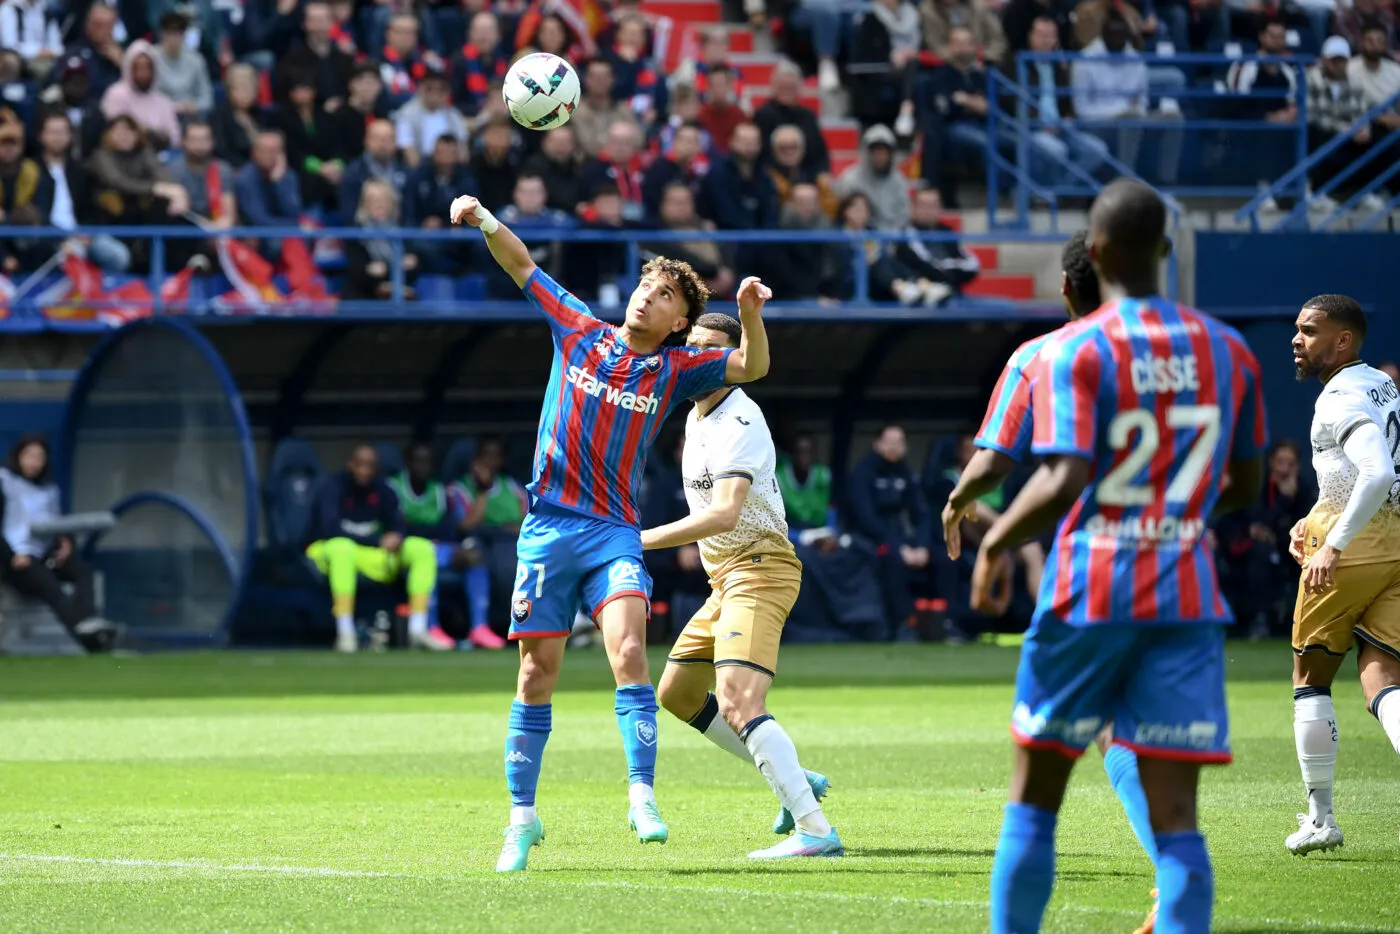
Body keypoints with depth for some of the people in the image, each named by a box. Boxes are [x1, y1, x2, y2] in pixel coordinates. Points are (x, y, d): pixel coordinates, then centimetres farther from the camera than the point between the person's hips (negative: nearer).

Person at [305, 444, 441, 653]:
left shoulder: (382, 491, 3)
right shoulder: (334, 487, -14)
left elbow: (397, 526, 3)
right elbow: (331, 528, -28)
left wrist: (396, 538, -25)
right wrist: (379, 541, -33)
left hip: (372, 556, 6)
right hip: (327, 553, -6)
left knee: (423, 548, -11)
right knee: (342, 547, -42)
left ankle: (417, 630, -19)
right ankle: (345, 634, -45)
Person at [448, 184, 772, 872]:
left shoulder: (673, 369, 6)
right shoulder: (579, 332, 8)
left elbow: (752, 366, 1)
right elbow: (522, 267, 14)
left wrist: (750, 315, -18)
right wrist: (485, 222, -1)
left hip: (613, 531, -1)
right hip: (548, 525, 1)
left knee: (628, 650, -22)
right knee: (537, 672, 2)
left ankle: (641, 796, -23)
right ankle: (522, 817, 11)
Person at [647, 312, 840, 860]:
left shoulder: (739, 424, -19)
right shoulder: (697, 415, 13)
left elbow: (724, 513, -32)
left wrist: (644, 540, -33)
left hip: (758, 572, -11)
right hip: (725, 578, 11)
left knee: (737, 703, -25)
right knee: (676, 693, 18)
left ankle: (815, 831, -30)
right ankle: (794, 780, 24)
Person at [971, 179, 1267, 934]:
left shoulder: (1073, 352, -8)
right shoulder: (1228, 352, 7)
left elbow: (1064, 483, -18)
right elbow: (1245, 487, 15)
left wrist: (996, 540, -2)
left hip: (1089, 596, -3)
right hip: (1187, 601, 3)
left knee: (1034, 794, 11)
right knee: (1175, 816, -3)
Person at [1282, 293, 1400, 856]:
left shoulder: (1341, 398, -14)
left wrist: (1333, 544, -28)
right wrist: (1318, 520, 21)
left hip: (1353, 547, -8)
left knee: (1311, 678, 8)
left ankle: (1320, 818, 13)